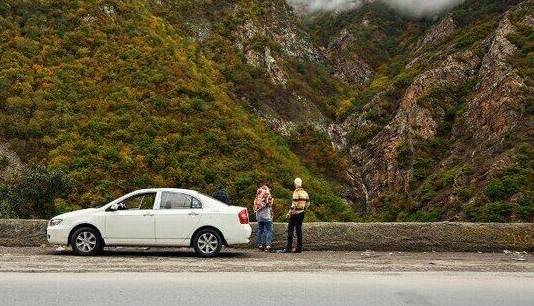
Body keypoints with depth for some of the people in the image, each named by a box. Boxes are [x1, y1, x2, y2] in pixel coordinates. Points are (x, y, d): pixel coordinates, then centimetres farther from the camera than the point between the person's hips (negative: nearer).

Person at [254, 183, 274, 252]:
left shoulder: (257, 197, 12)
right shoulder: (268, 196, -6)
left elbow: (255, 207, 12)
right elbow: (269, 206, -8)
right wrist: (271, 215, -1)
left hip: (259, 215, 6)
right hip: (266, 215, -6)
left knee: (260, 230, 12)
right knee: (268, 230, -6)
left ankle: (260, 244, 13)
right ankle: (267, 245, -15)